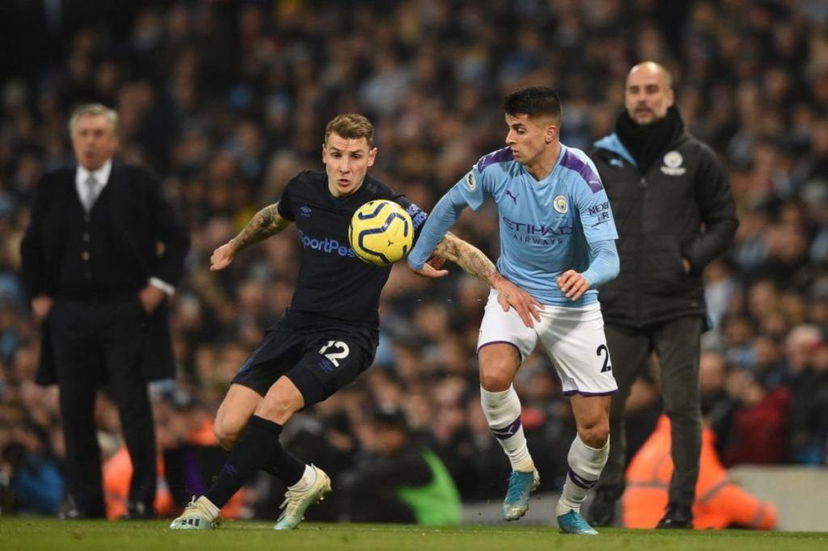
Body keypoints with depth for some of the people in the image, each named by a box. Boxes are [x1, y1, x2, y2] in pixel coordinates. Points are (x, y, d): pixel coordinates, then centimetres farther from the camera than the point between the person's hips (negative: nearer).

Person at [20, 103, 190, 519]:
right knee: (75, 411, 3)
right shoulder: (52, 188, 9)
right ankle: (84, 500, 11)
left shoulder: (139, 184, 1)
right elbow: (31, 246, 19)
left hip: (126, 312, -3)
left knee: (134, 407, -3)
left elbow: (176, 238, 4)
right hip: (69, 313, 3)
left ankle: (142, 498, 4)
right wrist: (37, 294, 8)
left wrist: (159, 285, -5)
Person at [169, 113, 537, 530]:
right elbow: (274, 216, 26)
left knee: (276, 402, -30)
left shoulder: (388, 208, -14)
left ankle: (210, 504, -18)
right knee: (229, 428, -8)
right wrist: (234, 246, 39)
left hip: (349, 335, -5)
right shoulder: (304, 189, 1)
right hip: (296, 324, 5)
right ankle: (303, 481, 20)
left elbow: (453, 248, -11)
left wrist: (501, 282, -25)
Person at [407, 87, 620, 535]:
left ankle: (570, 508, 27)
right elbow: (450, 205, 7)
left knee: (595, 428, -3)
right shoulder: (496, 167, -14)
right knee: (494, 374, -31)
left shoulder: (579, 177, -23)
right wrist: (416, 259, 13)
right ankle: (521, 468, -4)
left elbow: (608, 255, -29)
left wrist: (587, 277, -51)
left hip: (573, 305, -1)